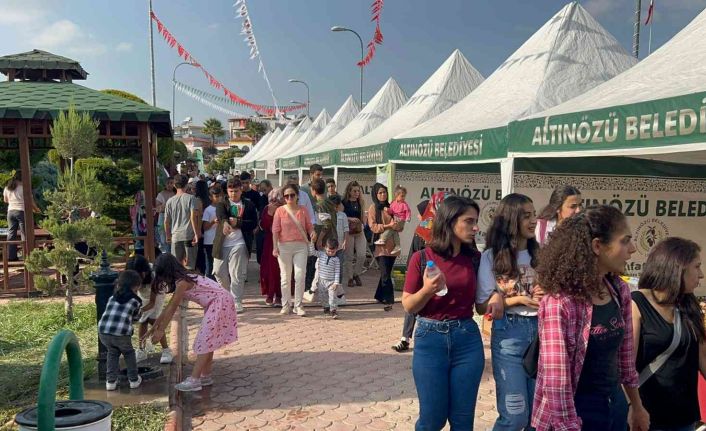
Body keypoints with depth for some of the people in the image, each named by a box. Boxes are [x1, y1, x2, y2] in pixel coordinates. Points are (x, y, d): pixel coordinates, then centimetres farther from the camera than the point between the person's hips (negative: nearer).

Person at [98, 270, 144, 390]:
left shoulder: (112, 298, 21)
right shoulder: (135, 300, 12)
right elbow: (135, 317, 21)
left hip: (103, 332, 3)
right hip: (121, 334, -3)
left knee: (112, 353, 27)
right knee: (129, 353, 23)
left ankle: (111, 381, 23)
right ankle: (133, 380, 25)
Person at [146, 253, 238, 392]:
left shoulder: (182, 283, -17)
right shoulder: (183, 279, 11)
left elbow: (172, 309, -12)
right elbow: (169, 307, 18)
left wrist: (161, 330, -3)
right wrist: (154, 326, 22)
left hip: (220, 302, -10)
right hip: (215, 303, 10)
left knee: (205, 341, -9)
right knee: (207, 340, 12)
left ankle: (194, 380, -8)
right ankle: (205, 376, 19)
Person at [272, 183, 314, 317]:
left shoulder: (303, 210, 5)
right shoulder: (280, 210, 0)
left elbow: (309, 227, 8)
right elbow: (275, 230, -2)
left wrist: (313, 234, -11)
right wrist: (275, 247, -8)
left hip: (301, 246, 1)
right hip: (284, 246, -1)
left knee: (300, 276, -4)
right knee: (285, 277, 8)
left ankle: (298, 305, 5)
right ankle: (286, 305, 18)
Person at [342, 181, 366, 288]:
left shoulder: (360, 203, 11)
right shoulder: (344, 202, -4)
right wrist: (350, 219, -17)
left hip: (359, 231, 4)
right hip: (348, 231, -4)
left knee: (362, 254, -5)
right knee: (349, 256, 2)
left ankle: (356, 274, 17)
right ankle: (349, 278, 15)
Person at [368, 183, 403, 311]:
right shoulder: (373, 208, 1)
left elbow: (399, 226, 14)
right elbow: (373, 226, -7)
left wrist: (396, 225, -8)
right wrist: (388, 226, -16)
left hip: (392, 245, 5)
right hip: (381, 246, -5)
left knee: (386, 273, 10)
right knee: (385, 274, -10)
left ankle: (380, 296, 25)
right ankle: (389, 301, -9)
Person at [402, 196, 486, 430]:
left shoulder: (475, 258, 2)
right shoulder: (422, 258, -7)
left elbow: (481, 306, 8)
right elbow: (408, 306, -4)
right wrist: (427, 290, -22)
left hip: (467, 338, 3)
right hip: (431, 338, -2)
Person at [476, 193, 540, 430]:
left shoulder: (539, 254, 4)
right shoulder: (492, 256, -5)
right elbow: (485, 303, -4)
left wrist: (545, 296, -10)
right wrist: (519, 299, -14)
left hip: (540, 330, 4)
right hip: (508, 334, -3)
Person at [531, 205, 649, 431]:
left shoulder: (619, 291, -2)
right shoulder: (560, 302, -24)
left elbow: (625, 353, 10)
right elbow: (556, 380, -23)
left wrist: (636, 406, 17)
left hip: (613, 407, 7)